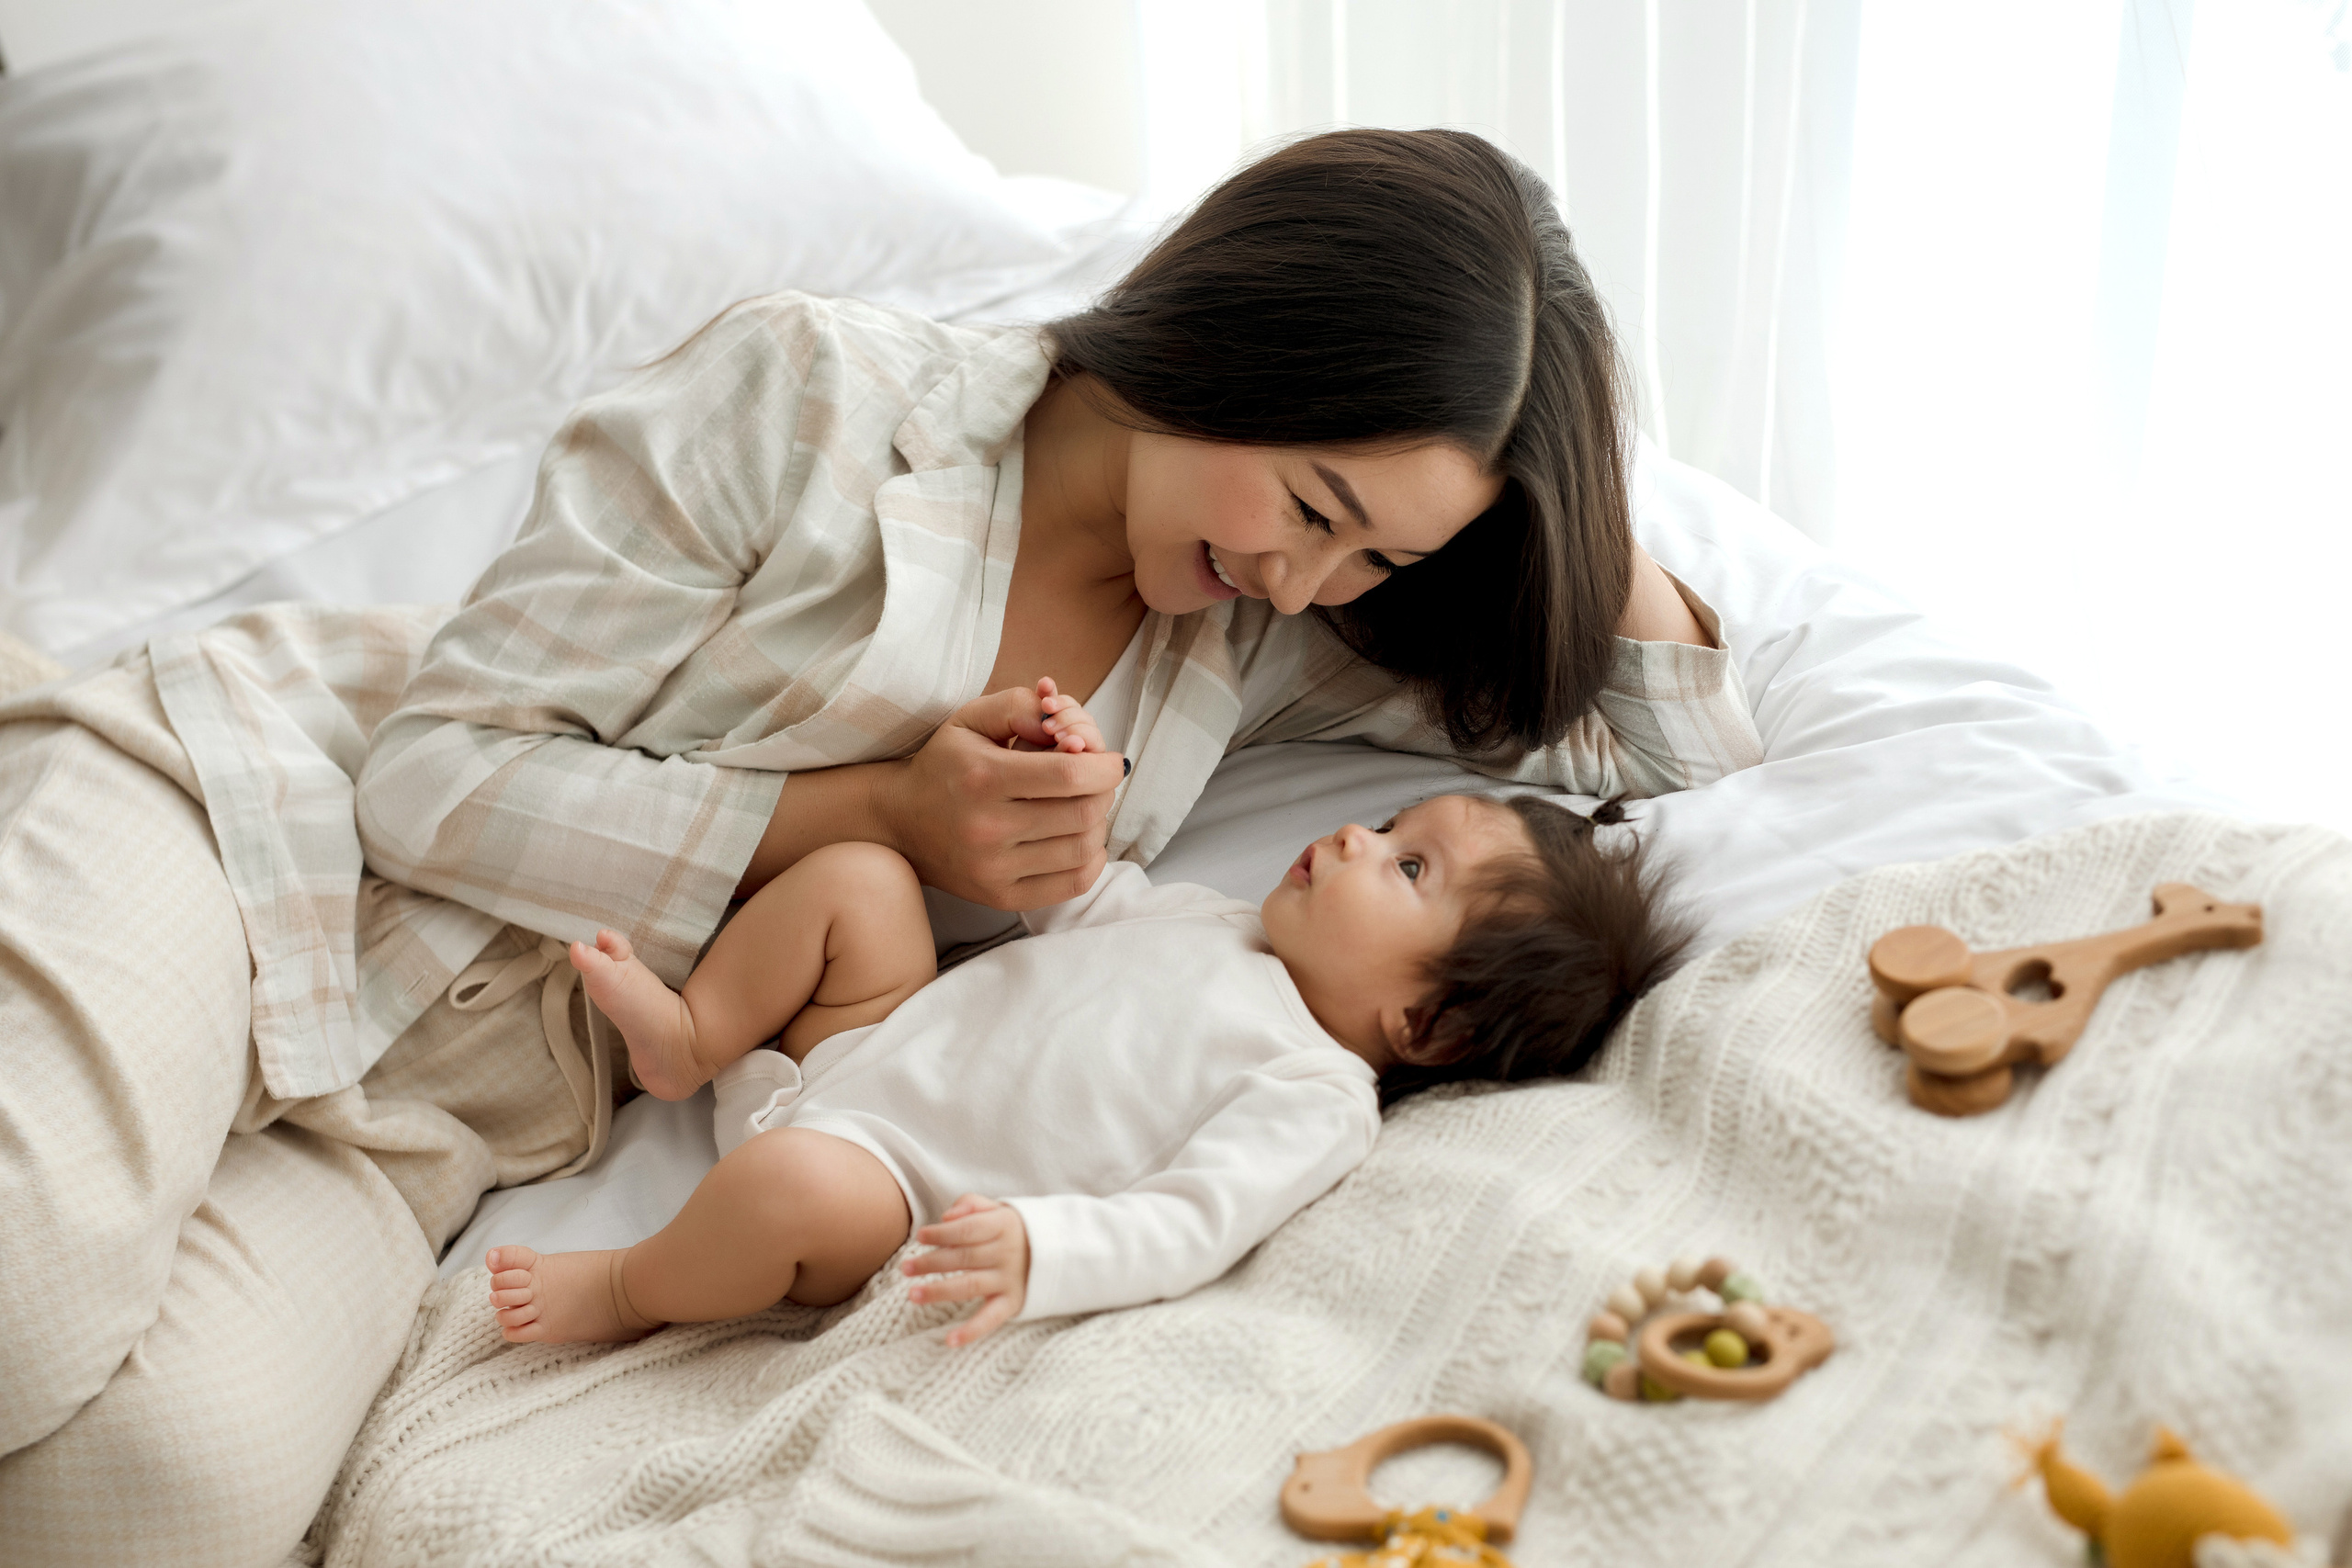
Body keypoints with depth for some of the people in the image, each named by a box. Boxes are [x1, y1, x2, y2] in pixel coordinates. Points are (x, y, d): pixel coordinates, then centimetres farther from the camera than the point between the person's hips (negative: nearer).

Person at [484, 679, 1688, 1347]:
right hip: (877, 1039, 8)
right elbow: (1086, 904, 22)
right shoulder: (1227, 928, 8)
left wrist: (1040, 1251, -46)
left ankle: (632, 1293, -7)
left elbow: (1185, 1228, -30)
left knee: (796, 1185, -38)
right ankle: (687, 1043, 11)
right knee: (860, 874, 3)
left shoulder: (1316, 1099, -17)